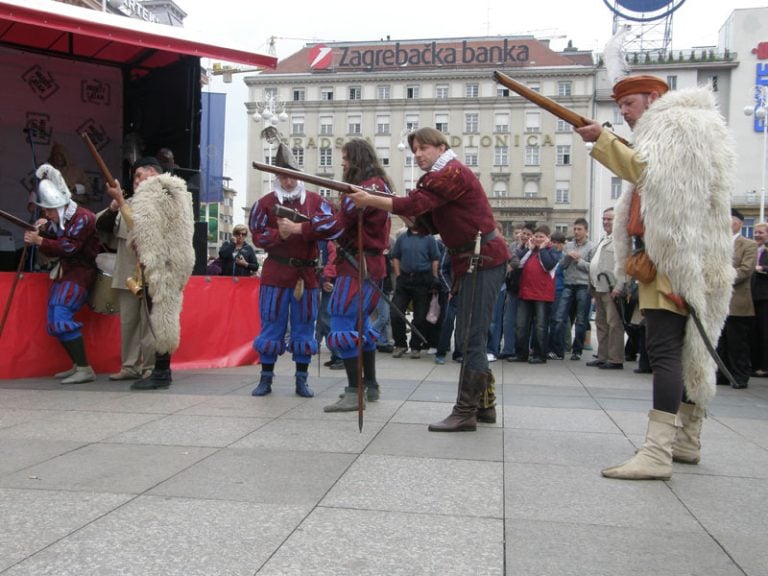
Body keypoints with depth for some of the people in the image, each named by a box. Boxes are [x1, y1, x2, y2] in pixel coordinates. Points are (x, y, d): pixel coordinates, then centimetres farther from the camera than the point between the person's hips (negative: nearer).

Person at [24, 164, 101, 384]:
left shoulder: (83, 218, -15)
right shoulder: (59, 221, 11)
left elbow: (69, 247, -24)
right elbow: (52, 251, 13)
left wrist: (40, 241, -21)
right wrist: (43, 231, -3)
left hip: (80, 273, -10)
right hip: (64, 272, 10)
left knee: (62, 318, -21)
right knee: (55, 322, 8)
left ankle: (85, 369, -20)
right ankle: (77, 366, 15)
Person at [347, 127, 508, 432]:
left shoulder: (452, 172, -13)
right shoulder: (443, 176, 20)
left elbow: (415, 205, -23)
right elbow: (427, 222, 13)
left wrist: (370, 200, -16)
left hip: (483, 259, -11)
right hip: (474, 259, 11)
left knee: (471, 338, -11)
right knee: (473, 337, 14)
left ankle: (465, 413, -9)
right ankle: (484, 403, 21)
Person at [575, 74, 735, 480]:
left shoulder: (676, 125, -3)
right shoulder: (665, 134, 28)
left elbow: (648, 170, -17)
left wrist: (601, 139, -14)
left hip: (674, 255, -11)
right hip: (676, 258, 11)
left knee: (664, 348, -18)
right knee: (687, 348, 13)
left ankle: (657, 452, -23)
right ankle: (687, 440, 21)